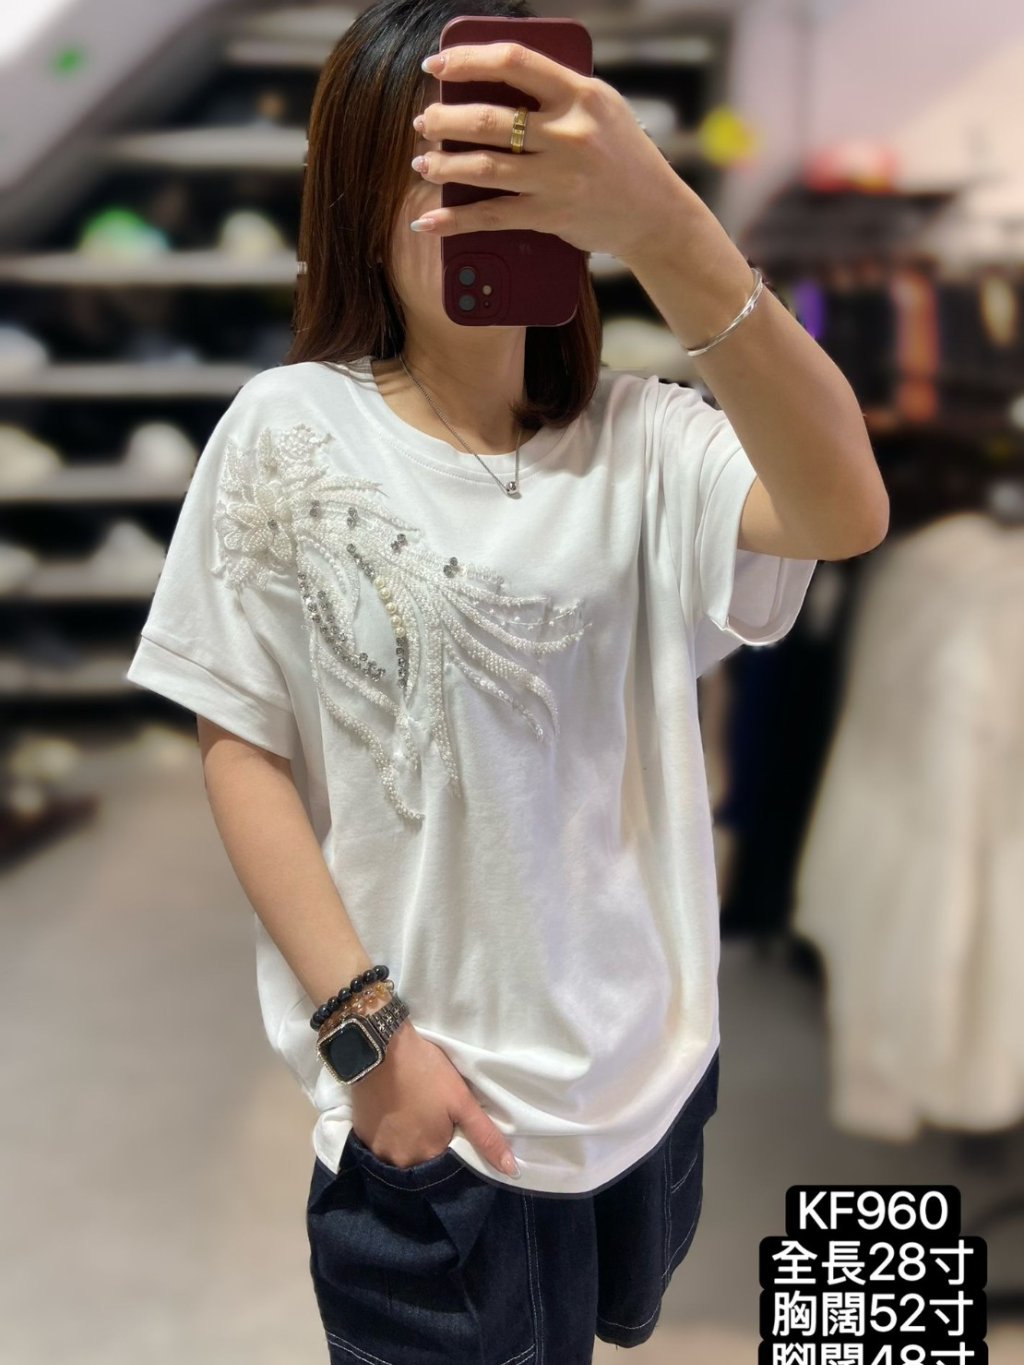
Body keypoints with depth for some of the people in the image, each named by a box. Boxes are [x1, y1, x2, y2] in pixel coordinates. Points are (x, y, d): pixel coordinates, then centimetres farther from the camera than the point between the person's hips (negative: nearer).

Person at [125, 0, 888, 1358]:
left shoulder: (639, 436, -8)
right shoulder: (291, 433, -12)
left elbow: (844, 514, -28)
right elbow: (240, 740, -9)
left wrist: (662, 227, -44)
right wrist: (364, 1027, -14)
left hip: (651, 1055, 3)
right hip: (429, 1091, -2)